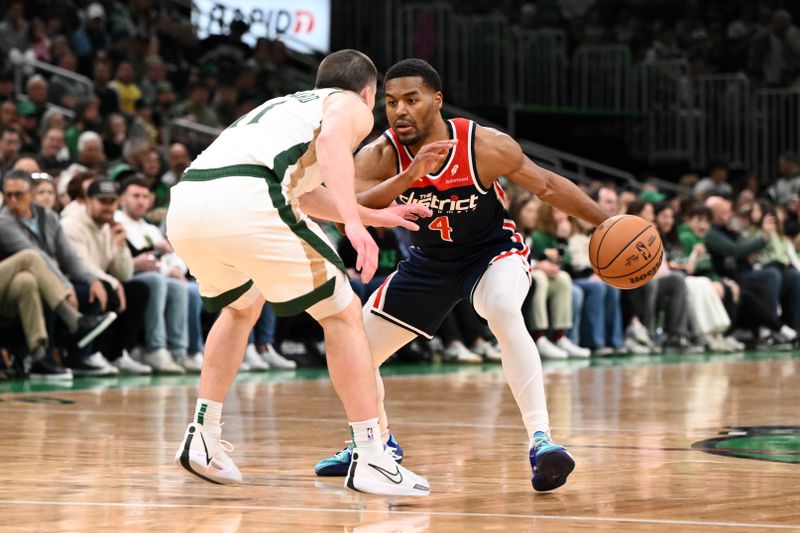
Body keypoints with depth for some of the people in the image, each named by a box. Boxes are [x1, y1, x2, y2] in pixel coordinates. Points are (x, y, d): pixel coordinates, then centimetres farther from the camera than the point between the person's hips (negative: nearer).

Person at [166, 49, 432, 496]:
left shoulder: (289, 105, 39)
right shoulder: (353, 107, 17)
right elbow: (331, 138, -8)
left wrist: (376, 216, 61)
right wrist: (354, 222, -17)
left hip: (185, 206, 7)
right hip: (245, 202, -7)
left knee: (242, 305, 34)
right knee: (343, 314, 7)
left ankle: (203, 441, 27)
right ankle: (371, 461, 4)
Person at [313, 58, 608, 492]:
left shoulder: (485, 146, -26)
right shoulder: (379, 157, -22)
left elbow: (547, 186, -11)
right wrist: (410, 175, -51)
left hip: (493, 249, -4)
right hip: (429, 259, 4)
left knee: (503, 312, -38)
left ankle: (541, 440, -38)